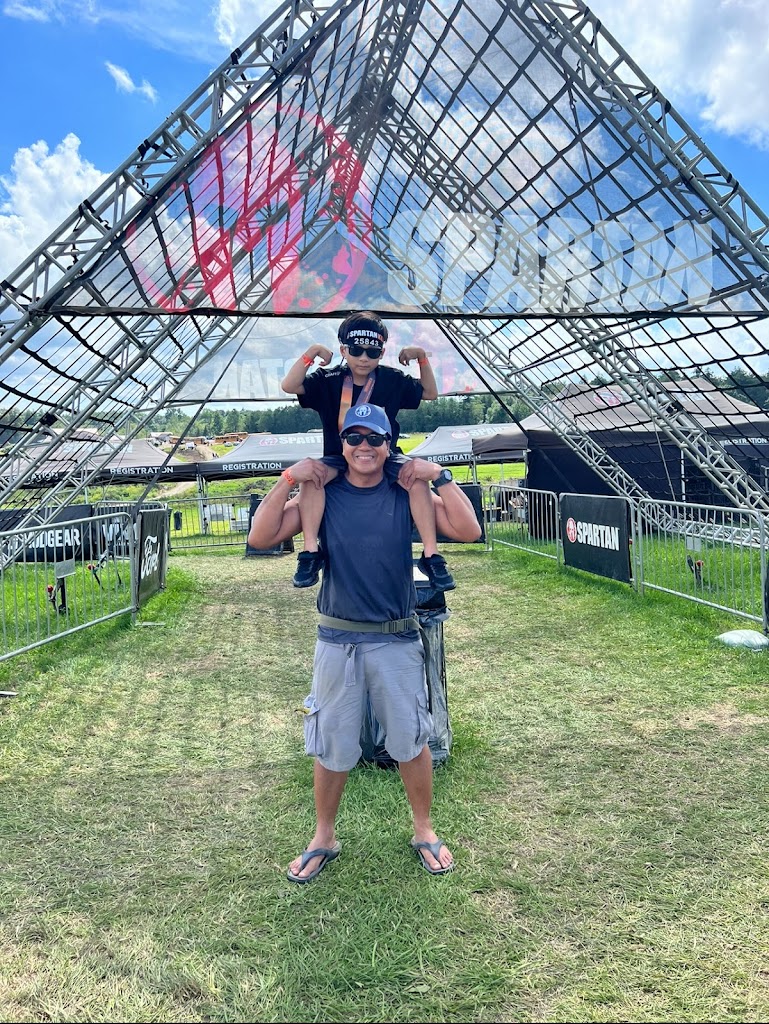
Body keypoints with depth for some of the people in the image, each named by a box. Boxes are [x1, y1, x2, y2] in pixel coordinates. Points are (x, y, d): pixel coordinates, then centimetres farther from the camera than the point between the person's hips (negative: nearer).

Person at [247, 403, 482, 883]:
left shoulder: (408, 494, -3)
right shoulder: (322, 495, -2)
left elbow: (469, 531, -12)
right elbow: (261, 537, -8)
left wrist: (440, 476, -17)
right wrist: (288, 481, -15)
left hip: (398, 641, 0)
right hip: (337, 641, 1)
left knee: (411, 740, 11)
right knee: (331, 746, 12)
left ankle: (424, 830, 34)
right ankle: (324, 837, 34)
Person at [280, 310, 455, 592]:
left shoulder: (393, 380, 3)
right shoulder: (328, 380, -2)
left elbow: (430, 393, 13)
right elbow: (289, 386, -13)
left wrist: (422, 357, 1)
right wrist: (311, 353, -19)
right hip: (339, 457, 0)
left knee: (418, 478, -28)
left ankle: (431, 555, -20)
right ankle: (310, 552, -25)